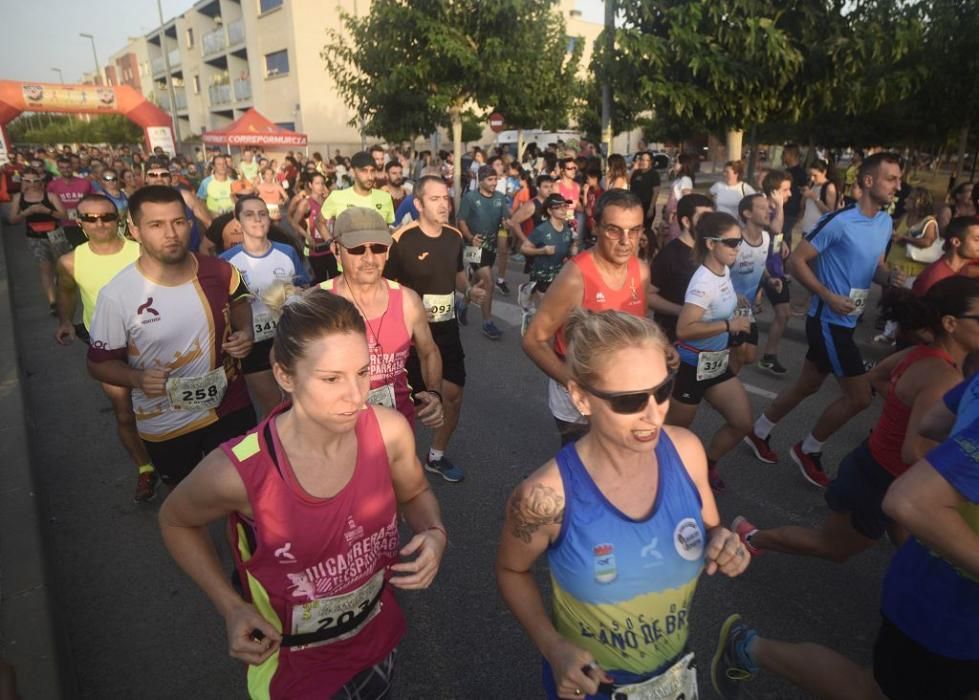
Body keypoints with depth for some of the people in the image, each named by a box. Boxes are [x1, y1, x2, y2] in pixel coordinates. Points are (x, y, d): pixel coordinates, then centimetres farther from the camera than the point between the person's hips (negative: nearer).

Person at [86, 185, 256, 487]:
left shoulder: (219, 271, -12)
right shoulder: (116, 295, -19)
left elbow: (238, 301, 11)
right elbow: (99, 363, -8)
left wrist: (245, 331, -9)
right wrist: (137, 378, -28)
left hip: (230, 406, 2)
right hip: (165, 426, -1)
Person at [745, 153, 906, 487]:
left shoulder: (886, 222, 8)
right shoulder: (839, 221, -19)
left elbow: (875, 267, 18)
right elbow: (796, 261, -17)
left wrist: (891, 277, -5)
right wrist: (829, 296, -22)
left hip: (845, 321, 9)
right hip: (828, 320, -9)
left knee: (807, 386, 17)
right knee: (859, 396, -5)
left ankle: (758, 433, 34)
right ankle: (808, 450, 15)